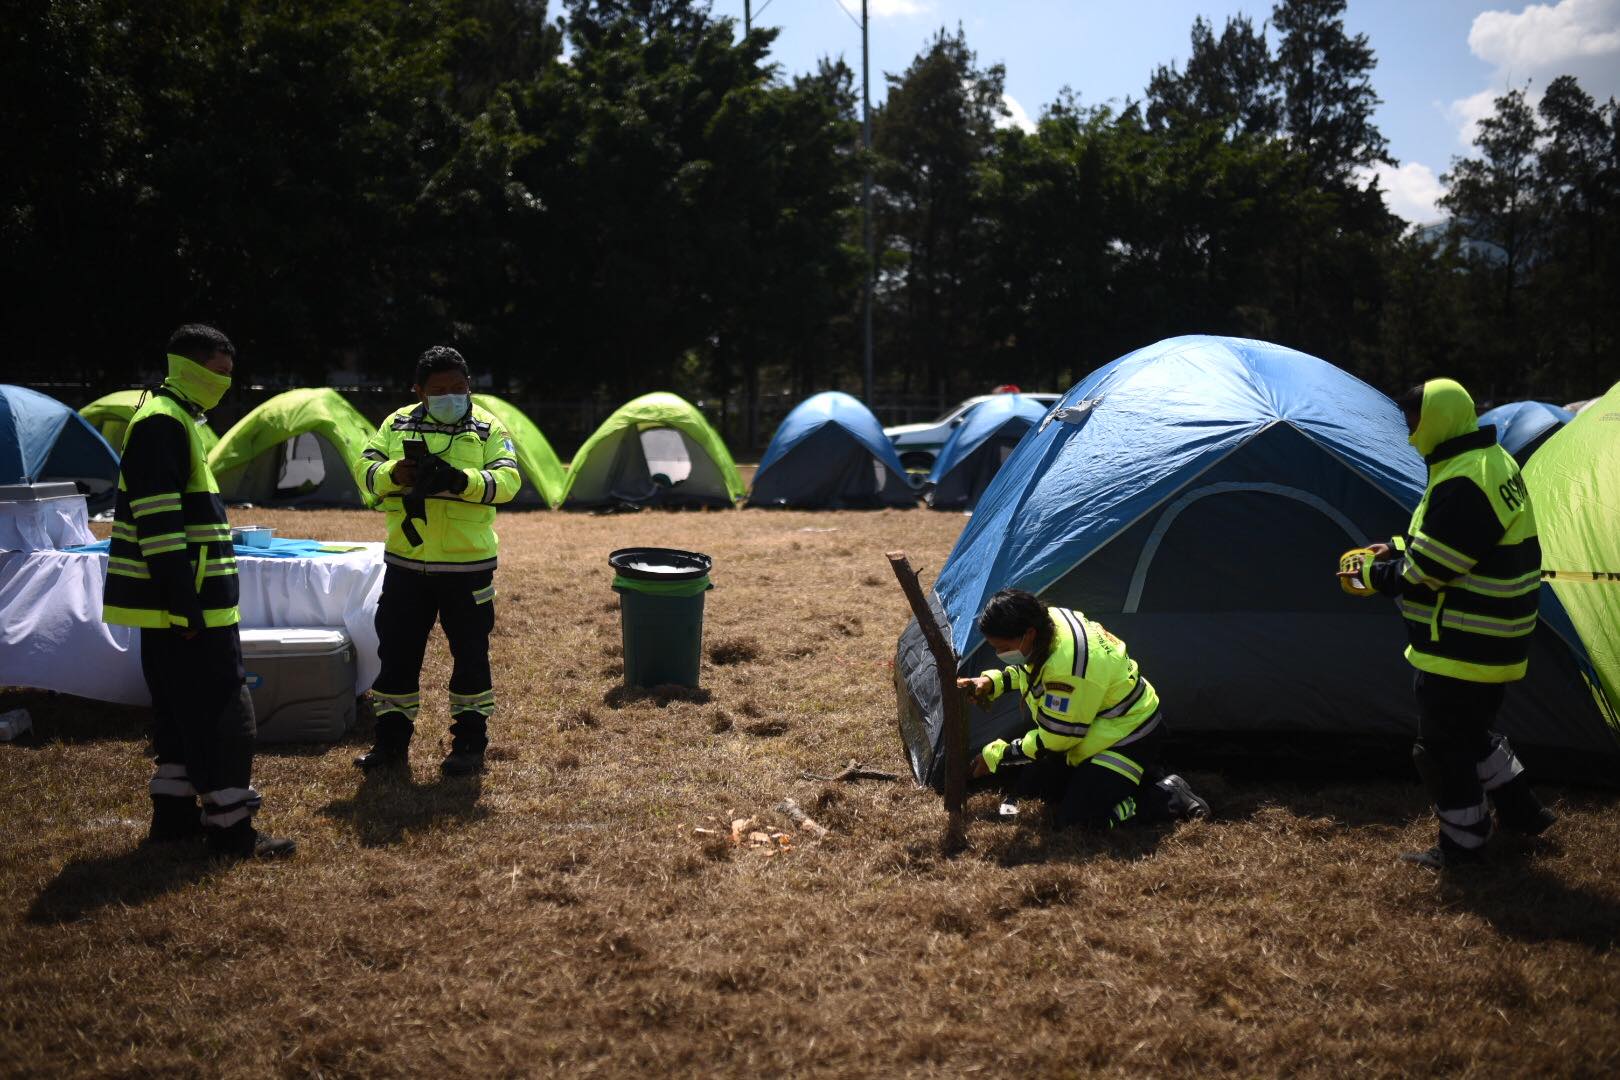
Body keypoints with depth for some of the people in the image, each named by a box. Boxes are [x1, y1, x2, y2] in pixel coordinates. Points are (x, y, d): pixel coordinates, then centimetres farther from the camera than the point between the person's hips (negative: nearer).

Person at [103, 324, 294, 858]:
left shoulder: (174, 419, 18)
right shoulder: (163, 423, -15)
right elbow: (158, 520, -22)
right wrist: (183, 605, -23)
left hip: (176, 603, 11)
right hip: (185, 605, -11)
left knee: (181, 707, 16)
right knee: (224, 710, -7)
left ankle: (174, 814, 24)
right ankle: (230, 828, -3)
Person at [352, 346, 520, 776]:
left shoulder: (487, 429, -1)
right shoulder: (398, 425, 7)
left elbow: (508, 479, -13)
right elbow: (365, 470, 2)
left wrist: (463, 481, -31)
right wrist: (393, 474, -21)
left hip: (468, 564, -2)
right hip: (405, 562, 3)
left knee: (470, 653, 5)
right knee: (396, 651, 9)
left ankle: (470, 743, 18)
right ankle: (391, 741, 22)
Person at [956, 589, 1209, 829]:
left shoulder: (1067, 666, -37)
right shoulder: (1049, 619, -12)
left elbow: (1051, 742, -25)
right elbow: (1030, 669, 12)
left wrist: (996, 756, -15)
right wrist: (993, 682, -5)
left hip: (1129, 736, -10)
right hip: (1101, 727, 10)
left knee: (1074, 820, -17)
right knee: (1031, 786, 9)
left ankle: (1166, 797, -3)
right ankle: (1132, 776, 13)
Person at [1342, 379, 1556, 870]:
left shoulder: (1461, 483, -25)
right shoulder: (1495, 462, 9)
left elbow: (1423, 574, -23)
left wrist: (1372, 574, -6)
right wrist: (1399, 549, 11)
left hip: (1460, 647, -10)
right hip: (1494, 642, 10)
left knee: (1443, 746, 4)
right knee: (1471, 731, 26)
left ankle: (1462, 842, 17)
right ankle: (1521, 811, 36)